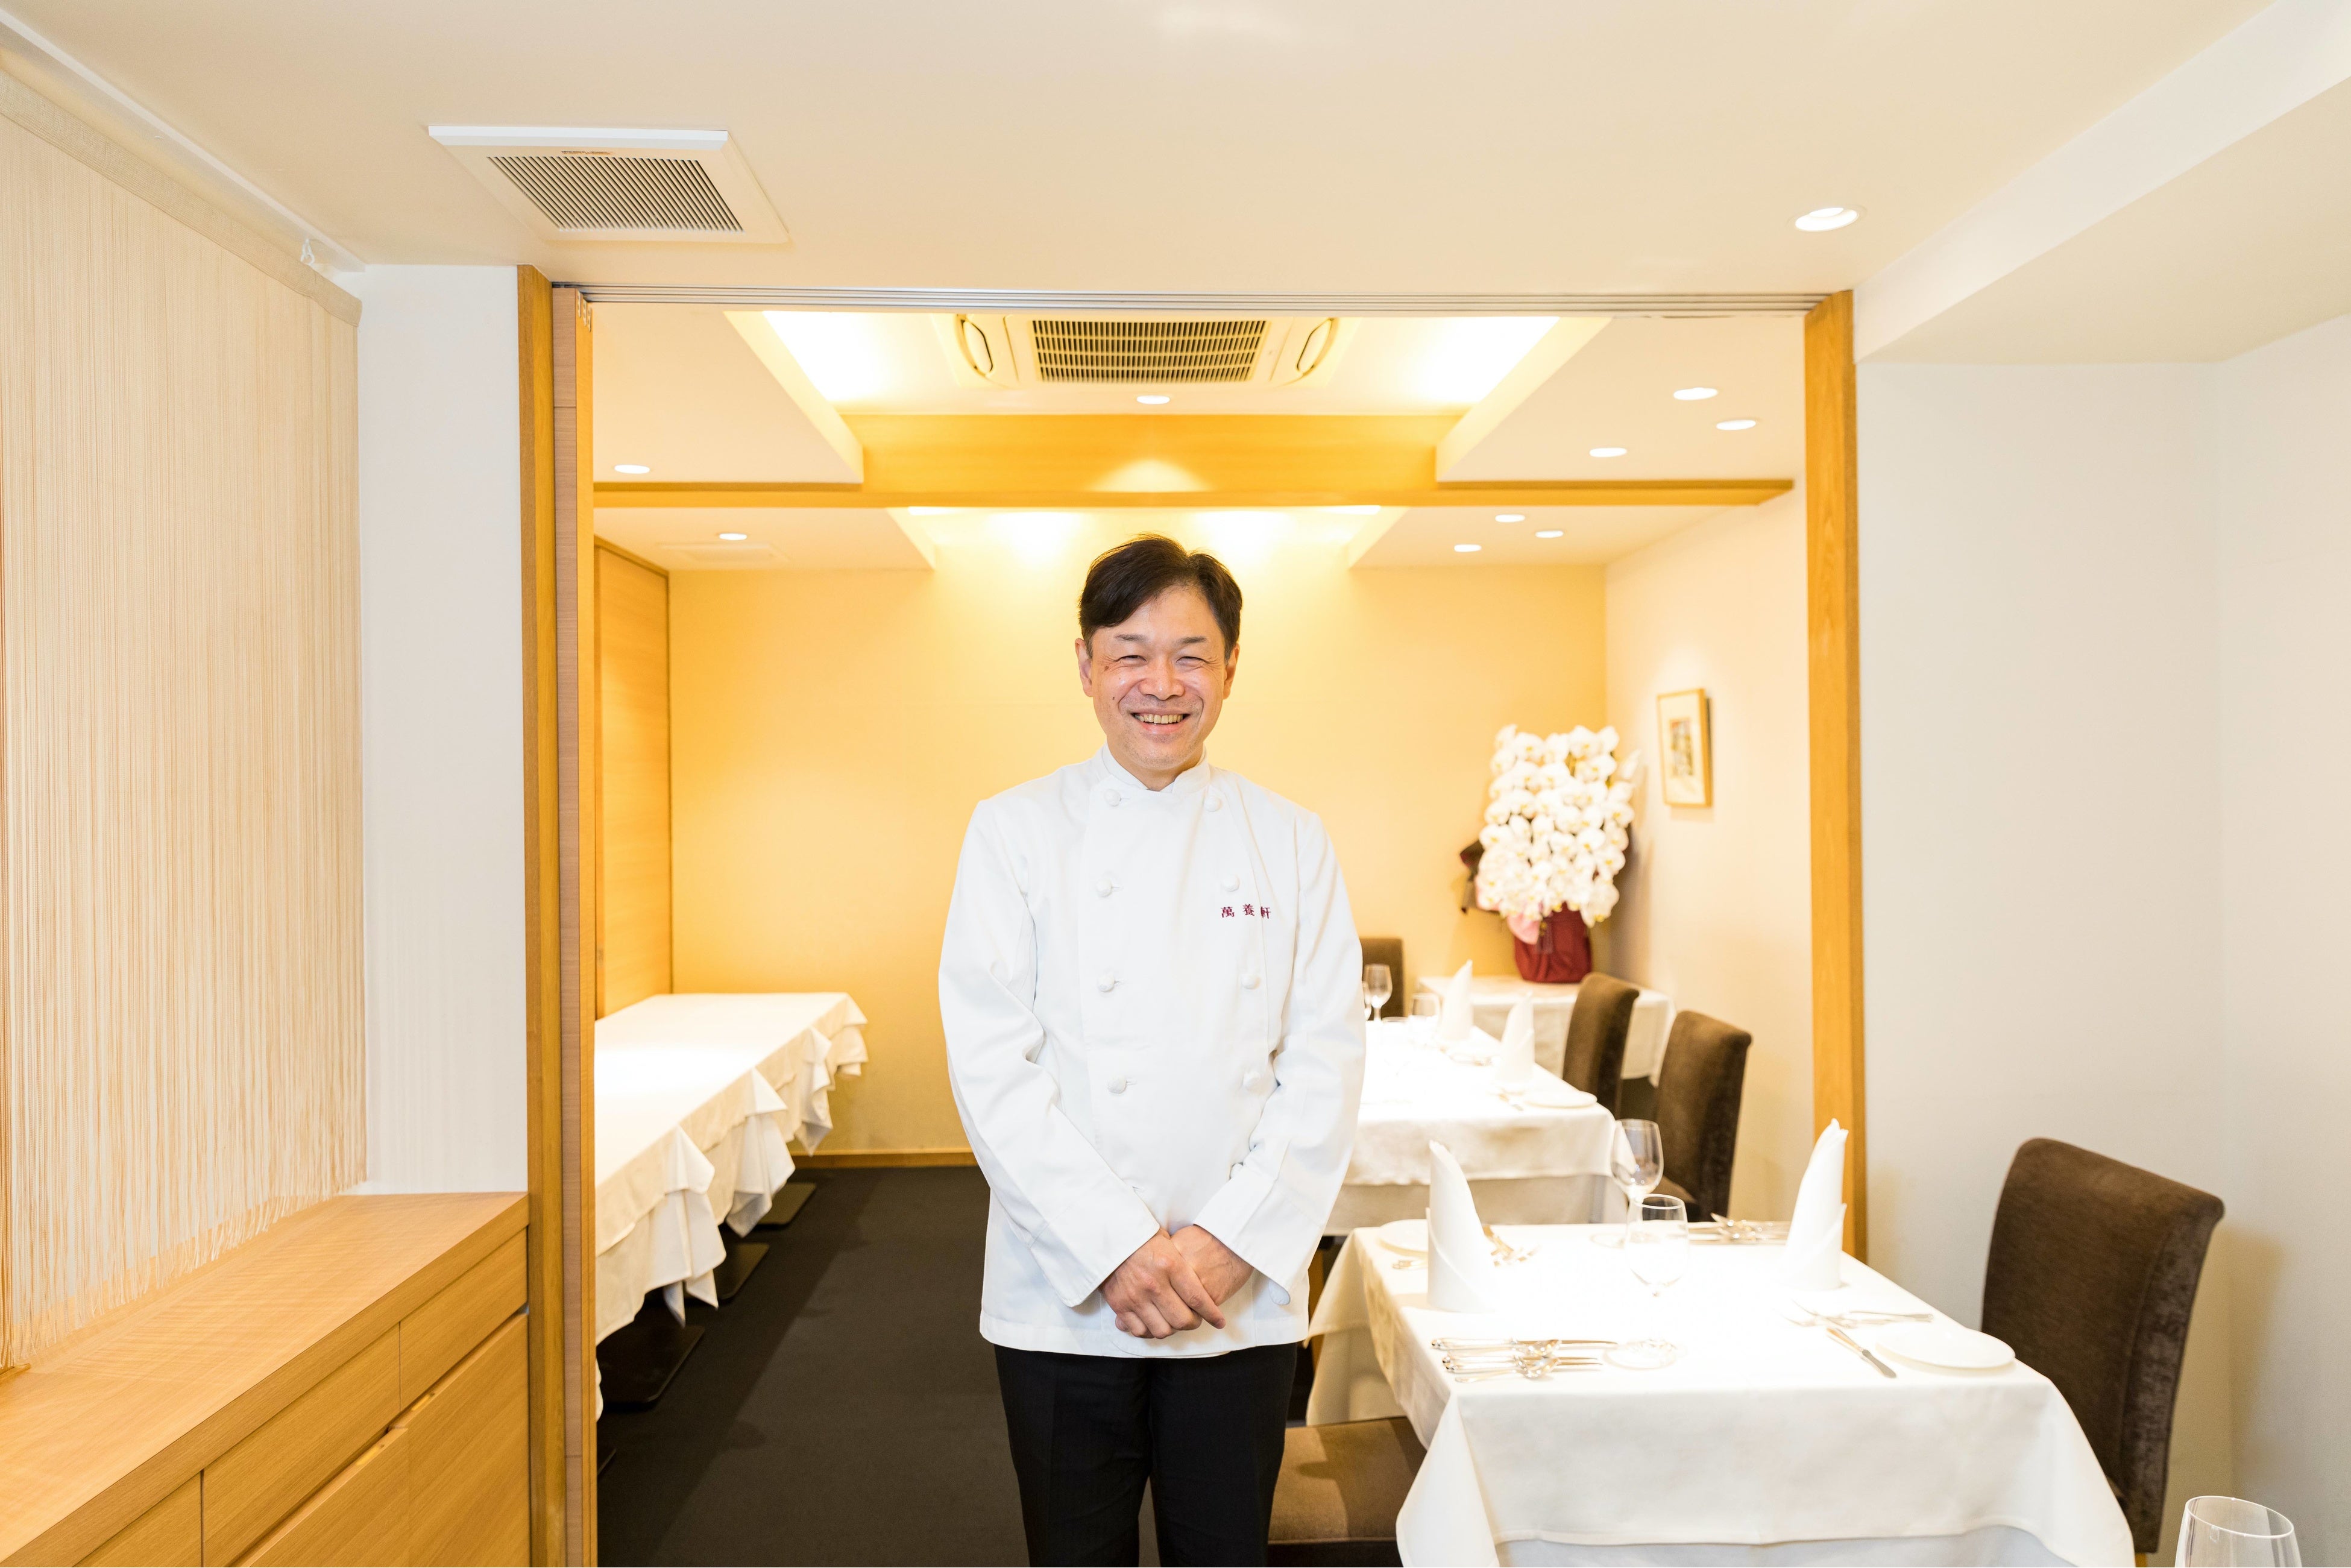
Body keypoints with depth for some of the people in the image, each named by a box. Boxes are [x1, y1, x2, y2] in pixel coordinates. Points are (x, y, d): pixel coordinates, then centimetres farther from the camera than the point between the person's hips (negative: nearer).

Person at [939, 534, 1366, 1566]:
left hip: (1244, 1296, 1)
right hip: (1062, 1298, -1)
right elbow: (991, 1064, -8)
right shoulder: (1015, 832, -2)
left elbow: (1327, 1065, -1)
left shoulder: (1290, 842, 3)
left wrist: (1229, 1240, -11)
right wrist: (1116, 1247, -14)